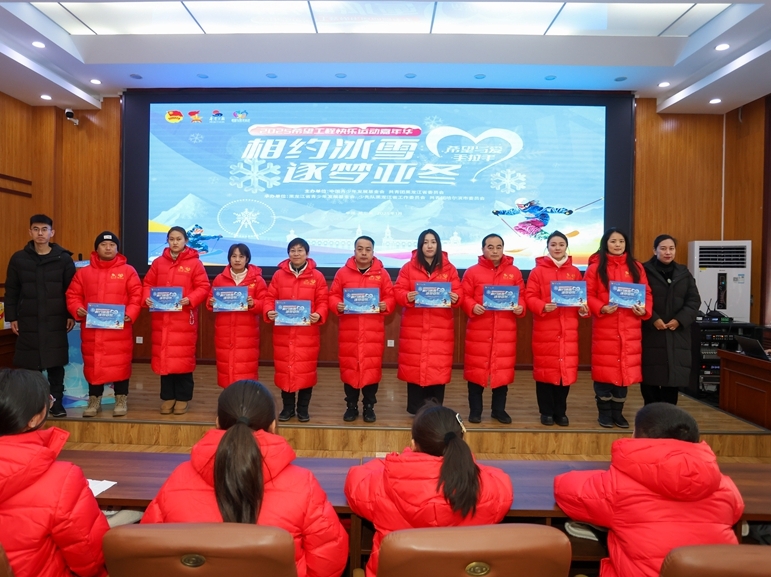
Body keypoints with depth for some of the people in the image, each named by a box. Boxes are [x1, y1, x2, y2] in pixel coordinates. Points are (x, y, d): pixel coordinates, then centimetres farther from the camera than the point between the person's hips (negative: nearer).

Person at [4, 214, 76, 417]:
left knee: (56, 363, 4)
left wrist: (71, 315, -1)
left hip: (56, 322, -1)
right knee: (30, 364, 5)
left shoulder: (64, 258, 1)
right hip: (28, 321, 1)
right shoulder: (19, 258, 4)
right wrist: (12, 317, 3)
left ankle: (56, 402, 13)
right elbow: (11, 291, 7)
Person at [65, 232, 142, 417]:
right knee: (93, 364, 8)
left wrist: (130, 313, -16)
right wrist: (77, 309, -9)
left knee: (120, 364, 1)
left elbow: (136, 296, -2)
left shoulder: (128, 271, 2)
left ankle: (121, 400, 14)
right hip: (91, 328, 2)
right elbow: (73, 295, 10)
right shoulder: (84, 272, 9)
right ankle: (94, 400, 21)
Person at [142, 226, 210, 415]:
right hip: (162, 318, 4)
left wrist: (190, 299, -21)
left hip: (184, 319, -4)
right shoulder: (158, 262, 9)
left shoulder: (194, 263, -2)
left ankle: (183, 398, 12)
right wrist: (147, 298, -7)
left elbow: (203, 287, -6)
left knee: (183, 358, 0)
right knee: (163, 358, 8)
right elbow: (148, 284, 12)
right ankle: (168, 397, 19)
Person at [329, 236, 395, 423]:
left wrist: (385, 305, -15)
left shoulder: (381, 273, 5)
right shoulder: (343, 272, 5)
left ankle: (369, 407, 17)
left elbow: (391, 297, 5)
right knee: (348, 367, 5)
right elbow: (333, 295, 5)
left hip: (373, 330, 0)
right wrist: (337, 305, -14)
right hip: (349, 330, 1)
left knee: (372, 367, 2)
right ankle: (351, 406, 19)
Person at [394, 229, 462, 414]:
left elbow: (459, 292, 4)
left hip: (440, 327, 1)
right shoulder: (409, 267, 4)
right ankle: (415, 409, 13)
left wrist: (455, 298, -18)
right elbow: (398, 291, -1)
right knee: (414, 365, 2)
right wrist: (407, 297, -21)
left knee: (439, 366, 1)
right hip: (414, 326, 0)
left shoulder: (448, 268, 7)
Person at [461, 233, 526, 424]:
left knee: (503, 369, 7)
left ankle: (499, 409, 22)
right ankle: (475, 410, 15)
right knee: (476, 368, 3)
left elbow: (521, 296, 8)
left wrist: (521, 308, -11)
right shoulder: (472, 271, 2)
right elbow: (465, 296, -1)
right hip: (478, 329, -2)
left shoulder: (514, 272, 9)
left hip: (505, 330, 2)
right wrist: (472, 307, -19)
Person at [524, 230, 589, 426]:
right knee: (545, 369, 2)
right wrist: (543, 307, -22)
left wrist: (583, 308, -6)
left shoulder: (574, 272, 11)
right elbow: (530, 297, -6)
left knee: (566, 369, 6)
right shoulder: (538, 271, 0)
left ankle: (561, 412, 19)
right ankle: (546, 412, 14)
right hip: (545, 329, -3)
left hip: (568, 329, 3)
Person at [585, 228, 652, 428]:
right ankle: (604, 412, 14)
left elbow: (646, 293, 9)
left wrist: (645, 310, -9)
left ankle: (618, 412, 21)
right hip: (604, 328, -3)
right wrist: (601, 308, -19)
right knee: (604, 369, 1)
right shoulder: (596, 267, 1)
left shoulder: (636, 267, 11)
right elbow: (588, 295, -4)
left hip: (630, 329, 3)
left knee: (626, 369, 8)